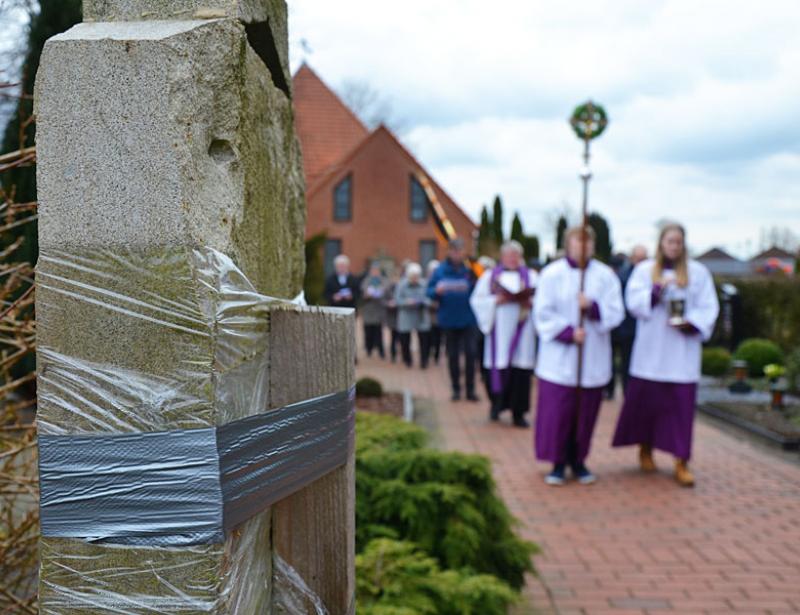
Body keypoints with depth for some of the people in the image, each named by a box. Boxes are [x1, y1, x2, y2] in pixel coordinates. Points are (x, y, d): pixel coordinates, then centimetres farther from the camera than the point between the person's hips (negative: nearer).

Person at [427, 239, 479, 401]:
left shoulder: (469, 270, -3)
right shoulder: (440, 271, -1)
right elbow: (429, 291, 1)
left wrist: (473, 283, -24)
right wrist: (437, 291, -21)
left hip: (467, 319, -1)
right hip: (449, 319, 1)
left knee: (470, 353, -5)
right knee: (452, 355, 9)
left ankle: (470, 389, 4)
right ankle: (456, 389, 20)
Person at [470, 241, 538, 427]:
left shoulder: (531, 276, 11)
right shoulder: (490, 275, 9)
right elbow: (477, 300, 2)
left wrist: (529, 301, -15)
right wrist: (497, 300, -12)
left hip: (521, 330, 1)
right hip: (499, 330, 0)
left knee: (520, 371, -4)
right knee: (497, 369, -4)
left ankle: (518, 413, 3)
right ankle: (496, 405, 17)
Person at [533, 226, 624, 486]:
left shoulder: (605, 275, 4)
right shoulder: (551, 274, -1)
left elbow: (616, 312, -1)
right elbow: (543, 313, -4)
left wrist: (593, 306, -19)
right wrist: (568, 332, -16)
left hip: (593, 358, 2)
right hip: (559, 356, -2)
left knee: (585, 411, 6)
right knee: (557, 412, -2)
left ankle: (578, 460, 20)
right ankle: (558, 463, 10)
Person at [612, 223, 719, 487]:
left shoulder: (698, 272, 6)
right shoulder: (644, 270, 6)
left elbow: (708, 307, 2)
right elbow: (633, 302, -5)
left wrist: (691, 323, -16)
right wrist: (657, 289, -21)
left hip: (682, 351, 0)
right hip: (651, 349, 0)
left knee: (681, 404, -3)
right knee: (646, 399, 5)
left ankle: (681, 462, 1)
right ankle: (645, 449, 26)